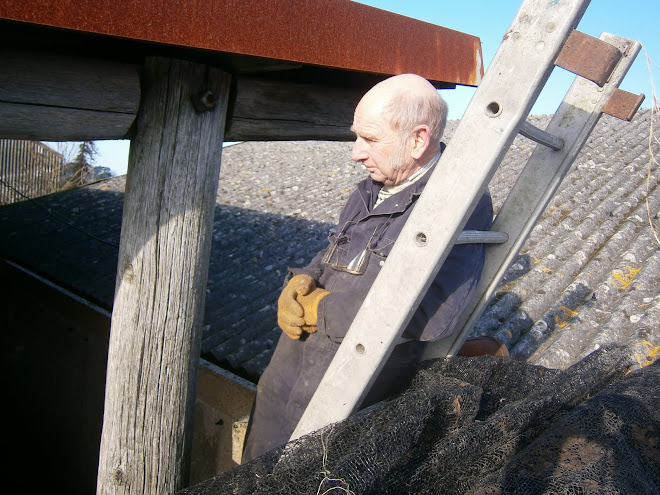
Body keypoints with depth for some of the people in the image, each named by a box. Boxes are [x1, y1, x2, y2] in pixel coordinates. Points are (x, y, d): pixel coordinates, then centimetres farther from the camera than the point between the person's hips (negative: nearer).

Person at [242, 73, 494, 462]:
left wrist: (321, 309, -18)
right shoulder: (372, 189, 11)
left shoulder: (460, 201, -15)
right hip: (300, 346, 7)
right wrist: (300, 284, -3)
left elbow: (434, 312, -27)